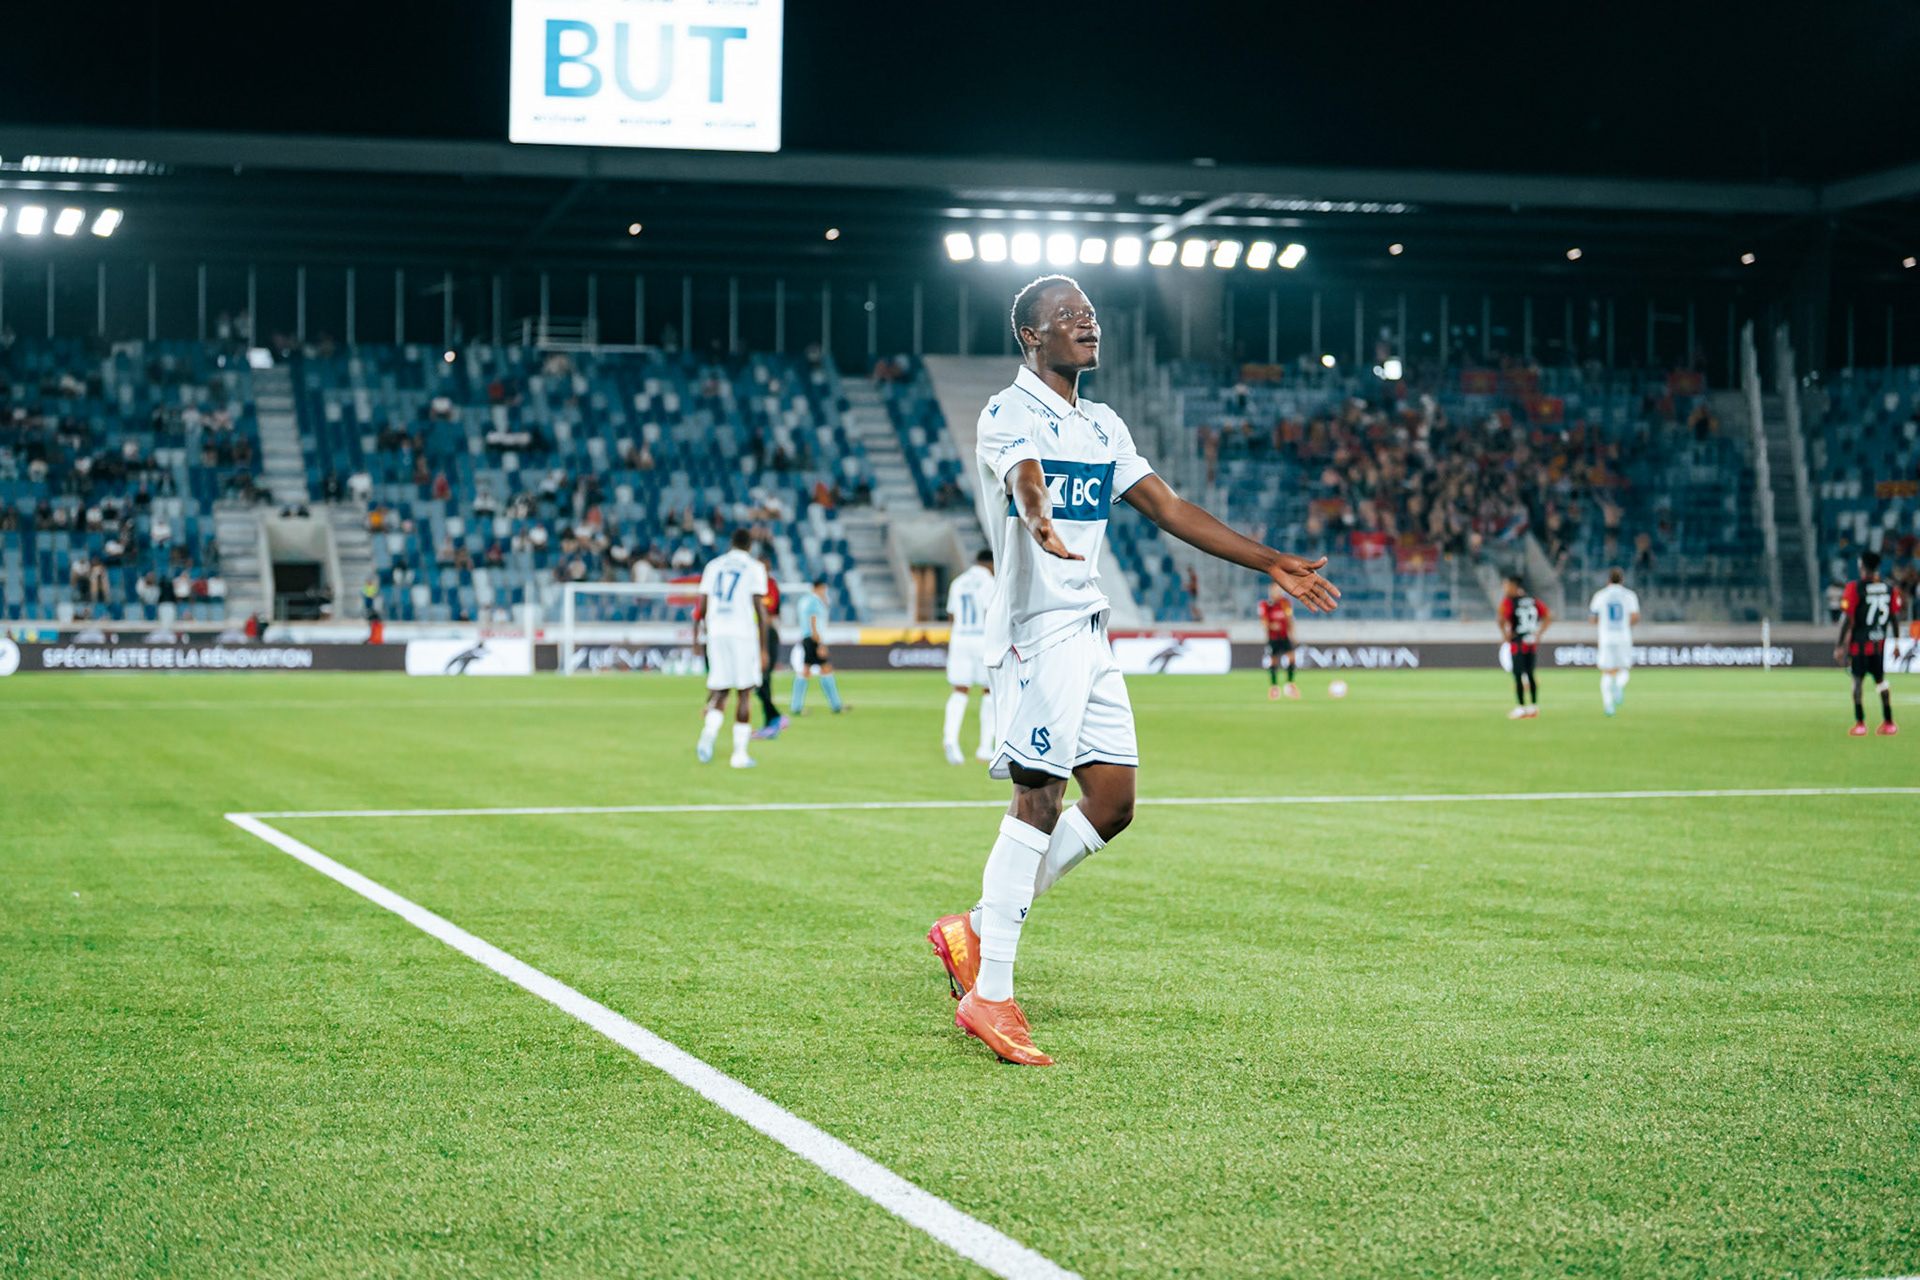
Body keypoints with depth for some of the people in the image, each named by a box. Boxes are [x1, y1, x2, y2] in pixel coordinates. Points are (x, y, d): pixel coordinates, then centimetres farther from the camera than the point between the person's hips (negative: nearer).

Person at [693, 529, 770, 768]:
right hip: (743, 632, -3)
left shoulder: (713, 566, 12)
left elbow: (702, 606, 11)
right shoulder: (755, 569, 1)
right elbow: (760, 609, -5)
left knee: (720, 691, 9)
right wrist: (763, 648, -2)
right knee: (743, 692, 2)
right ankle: (739, 753, 1)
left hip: (716, 632, 3)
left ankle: (709, 733, -20)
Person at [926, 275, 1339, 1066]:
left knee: (1112, 803, 5)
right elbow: (1024, 481, -30)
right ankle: (989, 995, -10)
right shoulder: (1010, 415, -8)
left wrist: (1270, 563, 16)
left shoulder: (1101, 427, 19)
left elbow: (1166, 506, 20)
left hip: (1090, 631, 9)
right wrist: (1040, 523, -53)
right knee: (1038, 799, -13)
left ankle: (976, 929, 15)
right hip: (1036, 627, -9)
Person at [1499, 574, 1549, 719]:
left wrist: (1505, 635, -9)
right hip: (1532, 642, 6)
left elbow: (1502, 619, -23)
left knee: (1518, 675, -1)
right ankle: (1534, 706, 12)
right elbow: (1548, 616, 8)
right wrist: (1539, 633, 9)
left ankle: (1521, 707, -3)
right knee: (1530, 674, 13)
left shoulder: (1508, 601, -9)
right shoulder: (1533, 601, 9)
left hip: (1517, 643, -5)